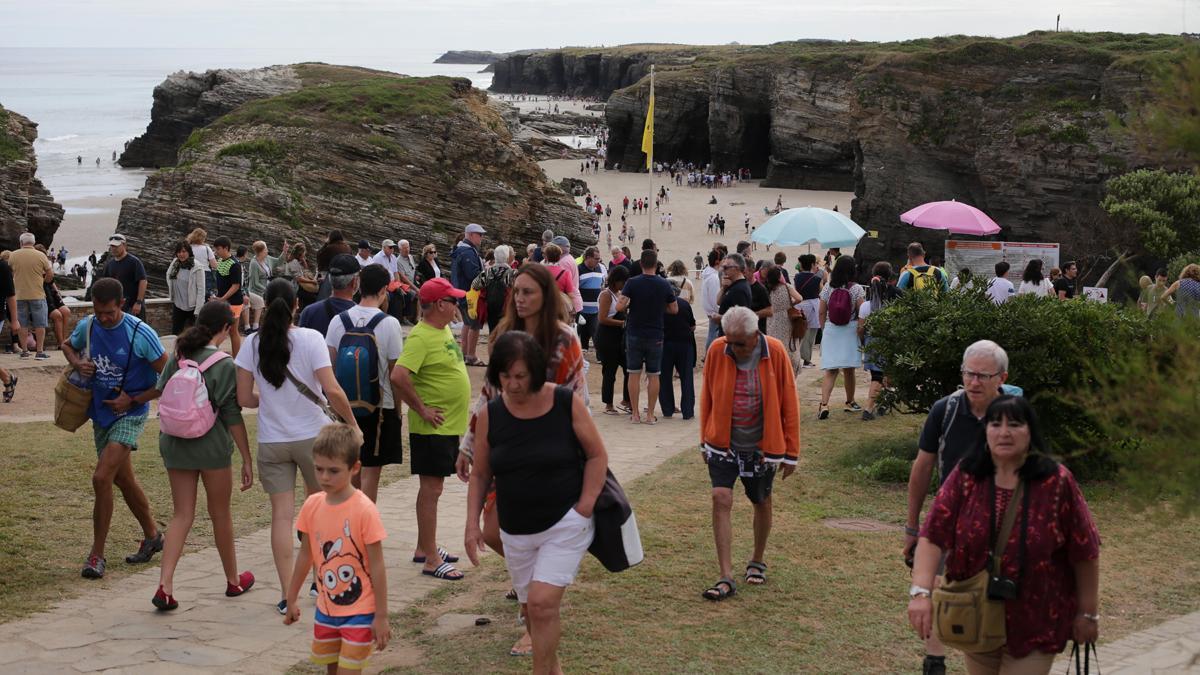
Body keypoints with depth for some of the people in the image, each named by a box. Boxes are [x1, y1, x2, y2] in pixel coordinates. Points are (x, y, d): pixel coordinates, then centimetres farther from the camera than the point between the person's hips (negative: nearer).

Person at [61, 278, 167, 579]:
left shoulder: (141, 334, -18)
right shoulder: (87, 327, -3)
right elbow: (68, 345, 20)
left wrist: (133, 400, -15)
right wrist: (77, 363, -2)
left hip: (129, 415, -6)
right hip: (101, 413, 6)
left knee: (101, 477, -17)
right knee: (123, 479, 17)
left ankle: (97, 554, -7)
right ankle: (152, 535, 37)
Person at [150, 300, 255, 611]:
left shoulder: (178, 356, 1)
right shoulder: (225, 365, -13)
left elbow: (161, 393, 4)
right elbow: (233, 417, -12)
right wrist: (247, 459, -6)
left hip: (174, 444, 4)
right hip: (212, 446, -4)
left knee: (182, 515, 9)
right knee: (220, 514, 13)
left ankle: (165, 585, -5)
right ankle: (233, 580, 30)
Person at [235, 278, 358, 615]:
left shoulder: (253, 343, -3)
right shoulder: (310, 339, -10)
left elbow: (244, 398, -1)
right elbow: (332, 390, -16)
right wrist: (352, 423, -4)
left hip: (272, 442, 1)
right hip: (312, 435, -1)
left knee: (281, 514, 4)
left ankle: (287, 593, 2)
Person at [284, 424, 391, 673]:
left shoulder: (364, 510, -18)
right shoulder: (312, 505, -3)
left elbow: (377, 566, -14)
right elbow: (306, 554, 11)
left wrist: (381, 616, -12)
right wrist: (291, 599, 17)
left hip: (359, 612, -5)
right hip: (326, 608, 6)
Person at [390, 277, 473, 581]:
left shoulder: (444, 330, 10)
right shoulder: (421, 337, -20)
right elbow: (398, 376, -30)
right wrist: (422, 410, -22)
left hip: (450, 425, 9)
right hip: (432, 428, -9)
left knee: (433, 487, 16)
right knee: (431, 489, -5)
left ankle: (424, 548, 27)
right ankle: (431, 560, -1)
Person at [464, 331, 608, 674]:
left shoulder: (566, 403, -11)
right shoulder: (490, 415, -3)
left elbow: (597, 456, -4)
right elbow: (480, 474, 6)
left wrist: (584, 508, -11)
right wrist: (472, 523, -3)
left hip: (565, 525, -4)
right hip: (516, 531, 4)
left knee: (542, 603, -16)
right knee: (531, 608, 13)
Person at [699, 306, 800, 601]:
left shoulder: (775, 353, -14)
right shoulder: (717, 350, -11)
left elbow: (789, 403, -6)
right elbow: (707, 396, 3)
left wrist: (791, 452, -4)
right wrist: (705, 440, 9)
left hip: (761, 445, 0)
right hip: (723, 443, 0)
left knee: (762, 502, 14)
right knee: (721, 499, -13)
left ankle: (758, 560, 38)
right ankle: (726, 578, -10)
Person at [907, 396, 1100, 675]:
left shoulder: (1056, 481, -11)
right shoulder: (964, 477, -7)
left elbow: (1085, 552, -5)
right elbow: (932, 536, -14)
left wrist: (1088, 613, -1)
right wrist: (921, 592, -27)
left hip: (1034, 627, -3)